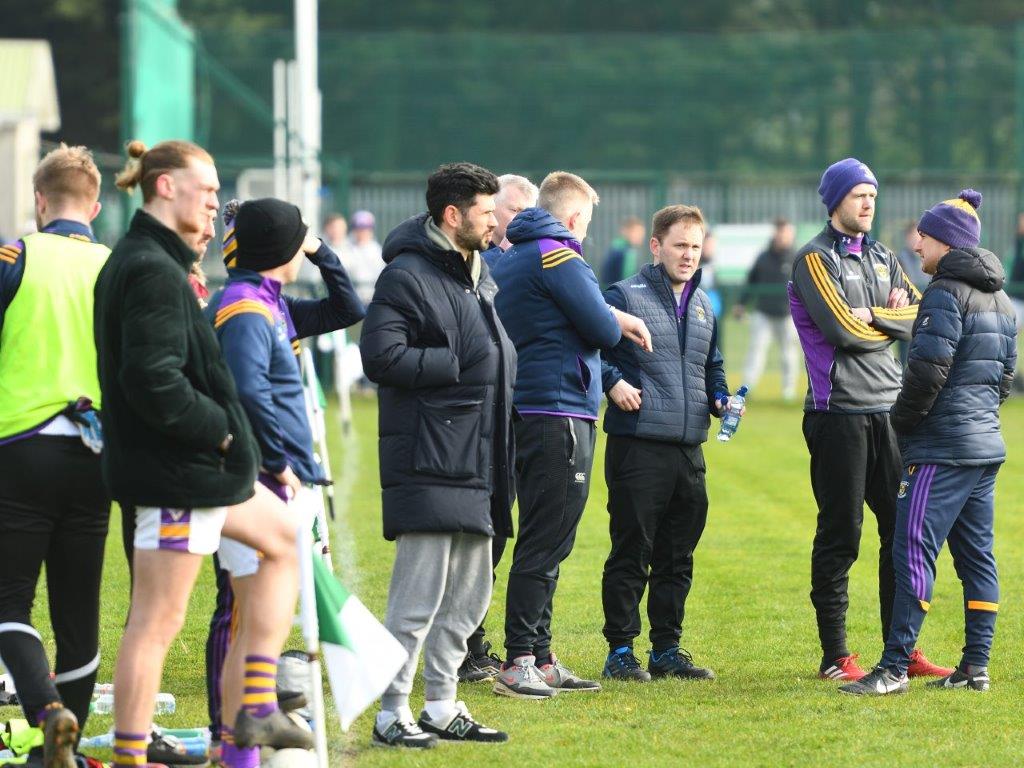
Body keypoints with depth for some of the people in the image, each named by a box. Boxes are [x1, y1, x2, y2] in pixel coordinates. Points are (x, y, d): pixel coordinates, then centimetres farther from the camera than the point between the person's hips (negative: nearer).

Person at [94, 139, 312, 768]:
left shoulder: (139, 262, 14)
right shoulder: (154, 272, -20)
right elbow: (154, 381, -27)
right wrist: (220, 429, -17)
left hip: (195, 462, 11)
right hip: (175, 470, -11)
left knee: (282, 536, 22)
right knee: (158, 620, -6)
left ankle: (259, 709, 20)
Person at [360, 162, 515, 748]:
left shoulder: (481, 273, 18)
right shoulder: (407, 276, -10)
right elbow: (381, 355, -21)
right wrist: (457, 365, -17)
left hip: (477, 462, 9)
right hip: (429, 462, -9)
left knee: (469, 596, 14)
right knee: (420, 593, -9)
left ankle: (442, 707, 23)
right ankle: (392, 714, -3)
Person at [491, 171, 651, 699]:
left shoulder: (511, 260, 17)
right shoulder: (557, 255, -12)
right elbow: (601, 328, -13)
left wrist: (615, 318, 11)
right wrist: (618, 325, 8)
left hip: (528, 413, 10)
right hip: (559, 413, -10)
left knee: (544, 541, 15)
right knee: (544, 543, -9)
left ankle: (540, 659, 18)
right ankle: (518, 662, -11)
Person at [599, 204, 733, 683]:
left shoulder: (703, 305, 17)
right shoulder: (624, 296, -4)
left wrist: (721, 400, 10)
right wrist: (613, 382, -21)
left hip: (689, 452, 7)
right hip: (637, 447, -7)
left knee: (677, 558, 11)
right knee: (631, 554, -3)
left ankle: (667, 650, 18)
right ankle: (620, 651, 4)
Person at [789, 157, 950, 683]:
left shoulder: (882, 258, 18)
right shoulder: (815, 259, -4)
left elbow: (922, 318, 6)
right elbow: (844, 329, -16)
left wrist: (874, 317, -10)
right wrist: (894, 321, -1)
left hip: (889, 410, 7)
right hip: (839, 415, -7)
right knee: (840, 535, -3)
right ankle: (834, 656, 2)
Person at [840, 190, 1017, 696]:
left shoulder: (946, 292, -12)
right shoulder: (1000, 299, 17)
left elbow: (928, 369, -19)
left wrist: (900, 422, -6)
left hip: (942, 449, -10)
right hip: (987, 444, 10)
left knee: (913, 550, -10)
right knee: (976, 555, 10)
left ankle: (894, 667, -14)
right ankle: (976, 668, 10)